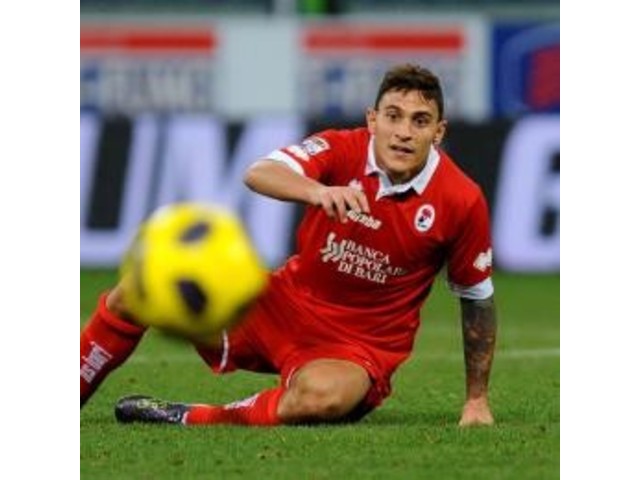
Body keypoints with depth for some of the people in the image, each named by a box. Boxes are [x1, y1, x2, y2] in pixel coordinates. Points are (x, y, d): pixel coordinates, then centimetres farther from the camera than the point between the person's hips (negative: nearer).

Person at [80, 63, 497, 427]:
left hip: (361, 347, -3)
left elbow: (477, 296, 1)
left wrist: (477, 399, 3)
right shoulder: (342, 150, -12)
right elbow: (258, 174, -30)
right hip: (285, 305, 3)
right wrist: (317, 190, -52)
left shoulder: (462, 201, -12)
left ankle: (191, 419, -21)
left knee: (322, 395, -41)